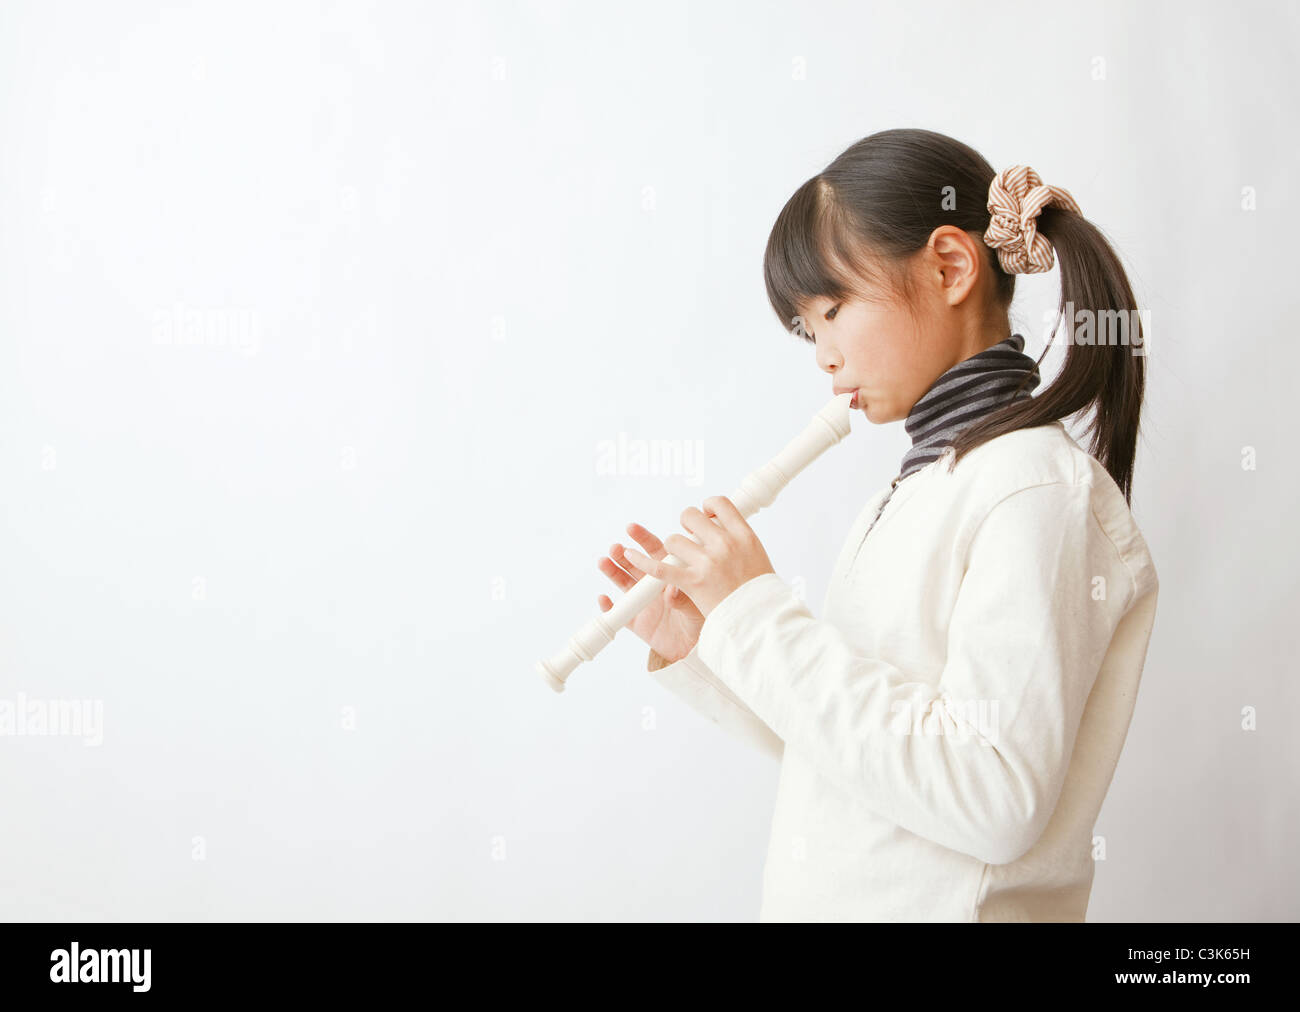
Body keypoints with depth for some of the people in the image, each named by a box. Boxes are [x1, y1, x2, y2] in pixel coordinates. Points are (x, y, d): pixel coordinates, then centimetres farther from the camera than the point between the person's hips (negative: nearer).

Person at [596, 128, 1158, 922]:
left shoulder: (1038, 488, -16)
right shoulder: (914, 493, 9)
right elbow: (837, 742, 11)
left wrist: (759, 616, -21)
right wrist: (696, 646, 1)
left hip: (935, 906, -7)